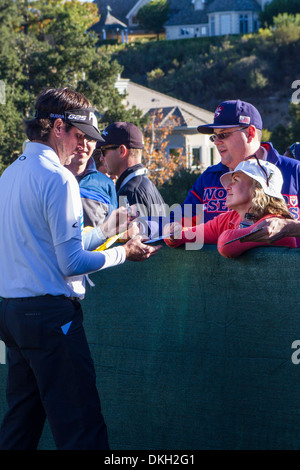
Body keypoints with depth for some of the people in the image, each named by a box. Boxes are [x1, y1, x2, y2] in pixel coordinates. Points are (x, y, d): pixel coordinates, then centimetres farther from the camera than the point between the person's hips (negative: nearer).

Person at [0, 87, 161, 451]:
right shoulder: (58, 178, -13)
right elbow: (71, 263, -15)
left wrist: (102, 231, 23)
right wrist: (124, 253, -2)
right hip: (49, 311, -9)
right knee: (80, 425, -6)